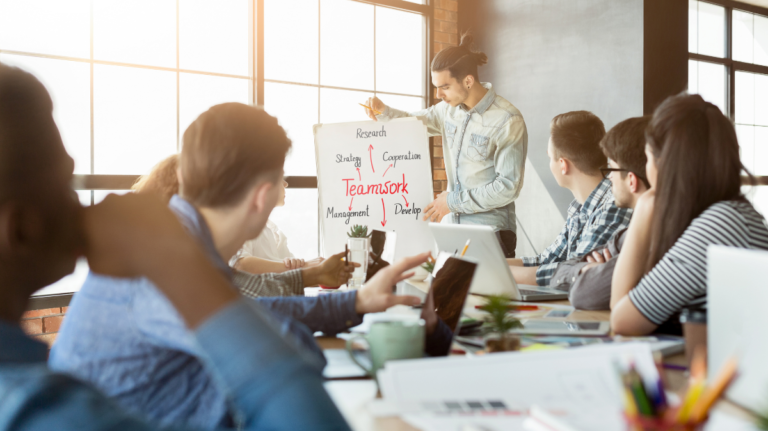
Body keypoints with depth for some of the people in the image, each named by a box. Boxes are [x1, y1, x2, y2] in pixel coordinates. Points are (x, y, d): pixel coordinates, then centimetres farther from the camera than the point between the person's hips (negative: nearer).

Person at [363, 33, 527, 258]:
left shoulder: (508, 121, -16)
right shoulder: (450, 109, 5)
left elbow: (508, 187, -17)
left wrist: (453, 201, -14)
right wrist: (384, 111, 2)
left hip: (491, 233, -6)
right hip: (454, 225, 6)